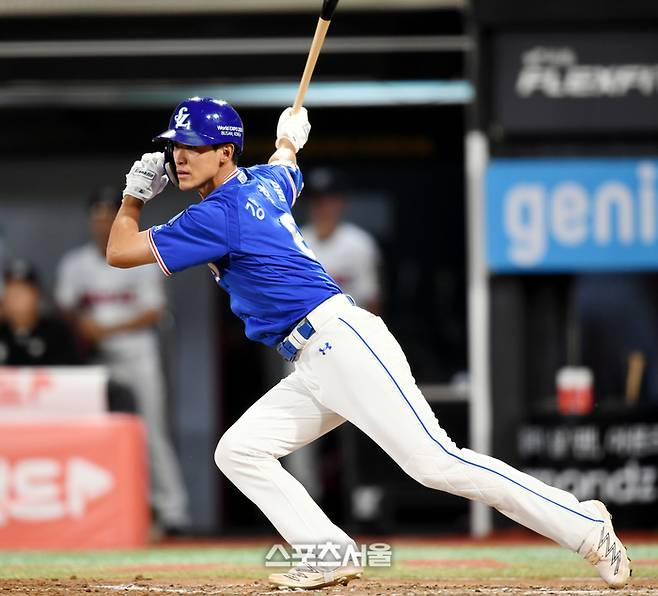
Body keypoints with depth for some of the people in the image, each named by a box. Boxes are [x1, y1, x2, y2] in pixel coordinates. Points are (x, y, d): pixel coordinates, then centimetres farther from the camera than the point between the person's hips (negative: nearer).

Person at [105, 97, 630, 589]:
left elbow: (121, 252, -8)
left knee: (435, 461, -16)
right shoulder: (264, 182, 16)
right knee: (237, 452, 3)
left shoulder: (218, 215, -11)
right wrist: (289, 140, 63)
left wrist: (134, 199, 7)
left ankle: (585, 527, -12)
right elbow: (285, 165, 43)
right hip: (316, 368, 10)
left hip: (344, 343, -10)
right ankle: (331, 555, -4)